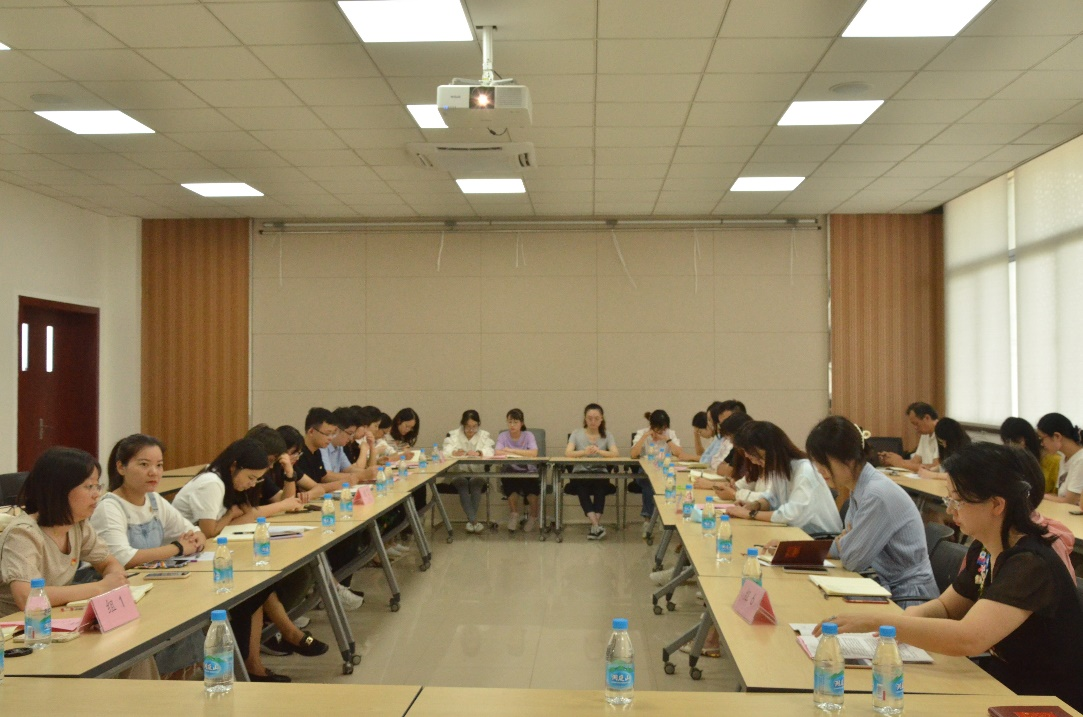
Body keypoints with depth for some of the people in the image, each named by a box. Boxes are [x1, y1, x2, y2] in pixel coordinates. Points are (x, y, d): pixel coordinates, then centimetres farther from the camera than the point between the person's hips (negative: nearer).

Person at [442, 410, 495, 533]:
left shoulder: (485, 435, 9)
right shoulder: (453, 435, 8)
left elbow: (489, 452, -10)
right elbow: (446, 451, -10)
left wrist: (478, 453, -33)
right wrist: (455, 453, -34)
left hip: (478, 473, 0)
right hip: (457, 472, 0)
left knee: (476, 481, -32)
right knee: (462, 482, -32)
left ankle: (470, 520, -24)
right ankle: (473, 520, -32)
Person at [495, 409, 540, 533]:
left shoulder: (528, 435, -1)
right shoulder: (503, 436, 2)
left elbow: (533, 453, -20)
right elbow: (498, 453, -17)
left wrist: (512, 451, -20)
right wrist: (522, 454, -22)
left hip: (528, 472, 0)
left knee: (531, 483, -32)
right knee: (510, 483, -33)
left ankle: (533, 517, -4)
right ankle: (514, 514, -5)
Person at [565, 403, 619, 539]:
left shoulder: (607, 436, 9)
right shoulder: (576, 433, 7)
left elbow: (615, 453, -9)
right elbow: (568, 453, -9)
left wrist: (599, 451, -29)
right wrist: (584, 452, -29)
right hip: (580, 473, 0)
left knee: (600, 486, -34)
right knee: (581, 487, -34)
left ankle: (594, 525, -36)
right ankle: (597, 525, -41)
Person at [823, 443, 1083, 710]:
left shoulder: (1032, 565, -25)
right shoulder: (982, 550, 0)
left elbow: (967, 639, -37)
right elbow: (946, 607, 13)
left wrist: (874, 621, -34)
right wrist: (904, 621, -10)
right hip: (998, 688, 7)